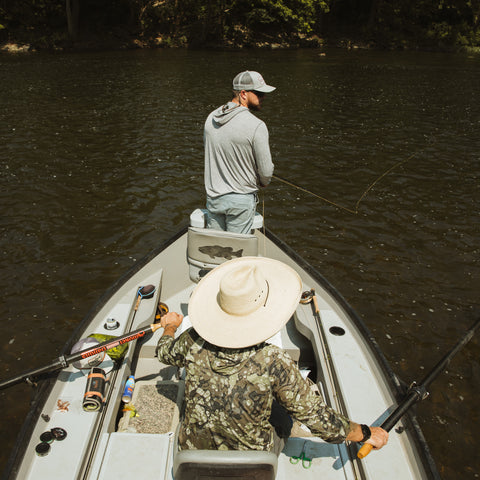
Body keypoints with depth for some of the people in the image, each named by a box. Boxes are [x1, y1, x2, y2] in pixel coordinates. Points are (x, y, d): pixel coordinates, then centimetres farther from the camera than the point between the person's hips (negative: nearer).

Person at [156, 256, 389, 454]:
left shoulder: (194, 342, -23)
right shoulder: (273, 362, -33)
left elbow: (164, 352, 2)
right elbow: (318, 418, -23)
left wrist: (170, 326, 24)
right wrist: (368, 433, -6)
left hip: (193, 451, 3)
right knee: (284, 415, 23)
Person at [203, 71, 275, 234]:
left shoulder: (211, 118, 0)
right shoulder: (256, 126, -20)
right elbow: (266, 171, -15)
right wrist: (263, 182, 8)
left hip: (213, 196, 6)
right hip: (241, 199, -6)